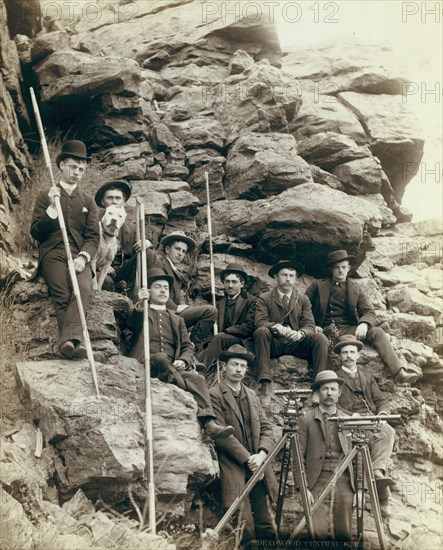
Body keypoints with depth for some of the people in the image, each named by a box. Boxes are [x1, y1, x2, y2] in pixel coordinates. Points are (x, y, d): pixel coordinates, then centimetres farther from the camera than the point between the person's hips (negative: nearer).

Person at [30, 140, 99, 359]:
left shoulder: (88, 201, 22)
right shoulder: (45, 197, 17)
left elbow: (93, 236, 11)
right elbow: (36, 233, 8)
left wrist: (83, 257, -10)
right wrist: (52, 208, -5)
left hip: (79, 256, 1)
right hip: (53, 254, -1)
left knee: (83, 288, -33)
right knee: (62, 295, -30)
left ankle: (68, 338, -50)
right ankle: (74, 339, -45)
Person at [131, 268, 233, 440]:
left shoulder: (177, 320, 29)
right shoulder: (141, 313, 20)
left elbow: (187, 347, 17)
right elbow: (137, 330, -3)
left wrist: (183, 361, -6)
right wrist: (140, 306, -20)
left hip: (173, 368, 3)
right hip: (147, 365, -3)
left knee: (197, 378, -28)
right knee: (162, 358, -37)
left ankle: (209, 422, -46)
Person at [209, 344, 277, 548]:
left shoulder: (251, 395, 17)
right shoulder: (214, 395, -4)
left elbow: (266, 428, 12)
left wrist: (261, 454, -6)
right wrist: (247, 458, -13)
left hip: (257, 465, 6)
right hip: (233, 468, -6)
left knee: (267, 529, 8)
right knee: (244, 530, -7)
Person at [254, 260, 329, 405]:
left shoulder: (303, 300, 13)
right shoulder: (264, 299, 5)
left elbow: (309, 325, 1)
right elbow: (260, 322, -11)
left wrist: (300, 333, -24)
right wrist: (276, 327, -33)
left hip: (296, 344, 2)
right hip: (273, 344, -2)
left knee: (320, 338, -24)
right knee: (261, 332, -33)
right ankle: (266, 384, -36)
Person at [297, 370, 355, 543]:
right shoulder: (306, 420, 3)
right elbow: (299, 456, 0)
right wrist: (304, 488, -7)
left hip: (344, 482, 3)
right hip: (318, 482, -3)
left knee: (344, 534, 0)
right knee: (319, 532, -12)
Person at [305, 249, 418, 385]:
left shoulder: (356, 289, 16)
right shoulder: (318, 286, 12)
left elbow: (369, 313, 6)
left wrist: (364, 324, -19)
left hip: (348, 329, 2)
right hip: (325, 330, -2)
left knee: (377, 332, -24)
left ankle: (399, 373, -33)